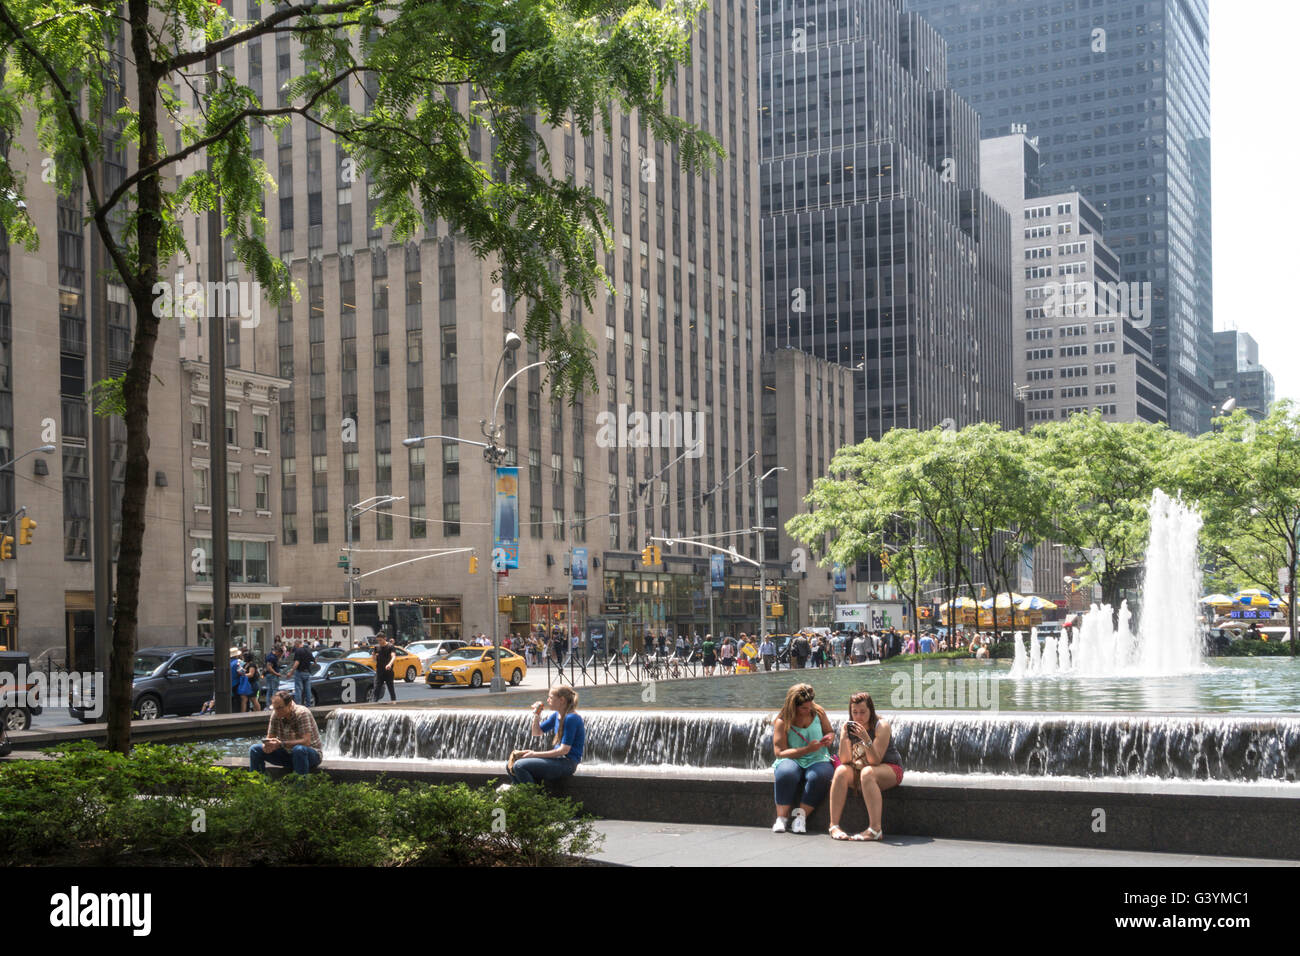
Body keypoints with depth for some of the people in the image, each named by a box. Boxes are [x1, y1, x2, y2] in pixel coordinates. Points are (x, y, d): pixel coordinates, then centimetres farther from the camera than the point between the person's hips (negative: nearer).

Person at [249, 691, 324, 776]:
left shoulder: (302, 713, -23)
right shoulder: (276, 714, -6)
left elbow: (306, 741, -31)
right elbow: (269, 738, 1)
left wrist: (281, 744, -35)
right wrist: (267, 746, -23)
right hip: (288, 753, 6)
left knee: (299, 749, -41)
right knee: (255, 750, -5)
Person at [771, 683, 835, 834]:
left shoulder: (818, 712, 6)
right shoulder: (782, 721, -3)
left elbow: (830, 732, 21)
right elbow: (780, 752, -9)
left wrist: (830, 737, -5)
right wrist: (808, 749, -18)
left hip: (818, 761, 2)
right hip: (792, 760, -2)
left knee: (819, 776, -36)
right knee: (786, 773, -38)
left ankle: (800, 815, -26)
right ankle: (782, 817, -30)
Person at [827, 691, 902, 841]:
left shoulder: (881, 726, -16)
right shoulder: (848, 726, -3)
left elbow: (875, 761, -24)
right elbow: (845, 760, -11)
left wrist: (866, 739, -38)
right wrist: (844, 737, -25)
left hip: (890, 769, -4)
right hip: (858, 769, 4)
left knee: (867, 772, -36)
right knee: (841, 771, -26)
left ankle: (875, 829, -39)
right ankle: (834, 825, -27)